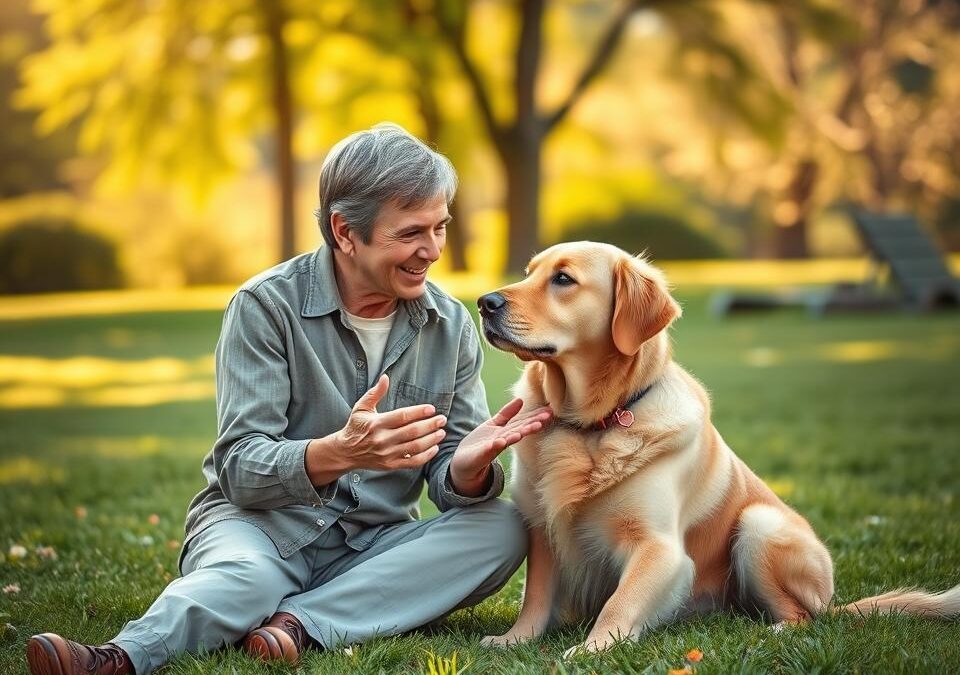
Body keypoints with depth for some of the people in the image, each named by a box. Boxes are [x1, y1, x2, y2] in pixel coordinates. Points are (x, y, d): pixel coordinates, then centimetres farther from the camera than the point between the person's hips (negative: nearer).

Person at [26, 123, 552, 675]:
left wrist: (468, 467, -25)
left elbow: (449, 484, 2)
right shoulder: (268, 305, -9)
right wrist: (339, 453, -37)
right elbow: (240, 469, -16)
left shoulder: (452, 326, 3)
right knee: (244, 576, -39)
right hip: (264, 523, -4)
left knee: (504, 530, -24)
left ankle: (301, 622, -33)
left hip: (376, 545, 5)